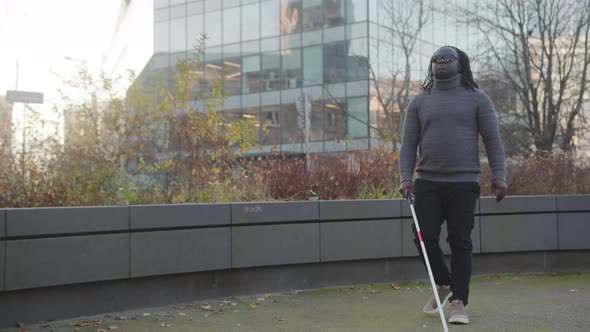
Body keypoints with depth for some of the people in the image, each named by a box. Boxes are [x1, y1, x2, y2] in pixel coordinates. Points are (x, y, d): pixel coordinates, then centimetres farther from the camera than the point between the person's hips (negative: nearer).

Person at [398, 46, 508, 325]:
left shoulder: (476, 98, 6)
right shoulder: (419, 102, 12)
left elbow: (492, 139, 2)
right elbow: (408, 143, 8)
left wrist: (499, 175, -6)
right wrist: (405, 178, -3)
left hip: (464, 183, -2)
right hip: (427, 183, 2)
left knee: (460, 243, -2)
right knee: (424, 238, -1)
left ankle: (458, 303, 6)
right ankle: (443, 285, 24)